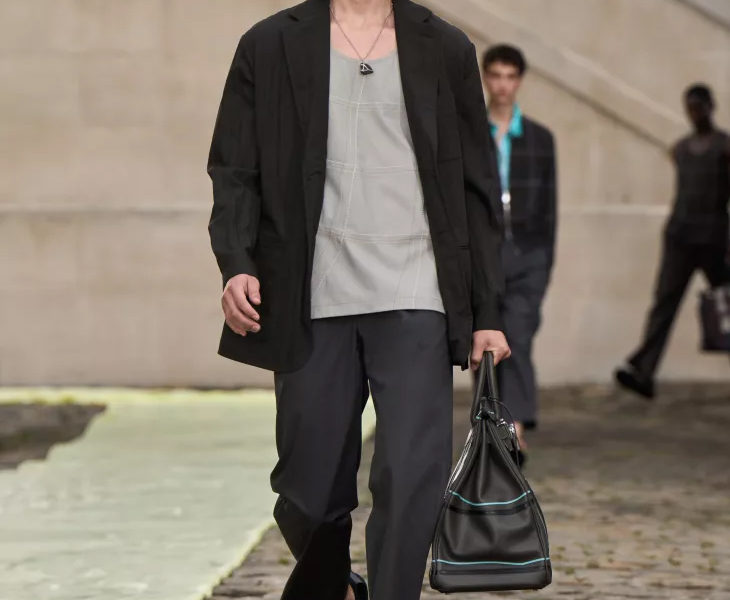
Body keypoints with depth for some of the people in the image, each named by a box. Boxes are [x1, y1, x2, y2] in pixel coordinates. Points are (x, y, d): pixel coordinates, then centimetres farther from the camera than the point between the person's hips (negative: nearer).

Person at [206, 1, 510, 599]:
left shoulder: (445, 50, 11)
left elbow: (478, 189, 11)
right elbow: (234, 173, 5)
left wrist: (487, 313, 6)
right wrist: (237, 263, -13)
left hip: (415, 302, 0)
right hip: (312, 305, 0)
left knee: (413, 479, -13)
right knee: (310, 493, 8)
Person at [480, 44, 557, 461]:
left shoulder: (540, 139, 9)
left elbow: (549, 204, 10)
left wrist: (547, 261, 5)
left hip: (527, 254, -1)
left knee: (519, 341, -14)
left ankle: (517, 430, -23)